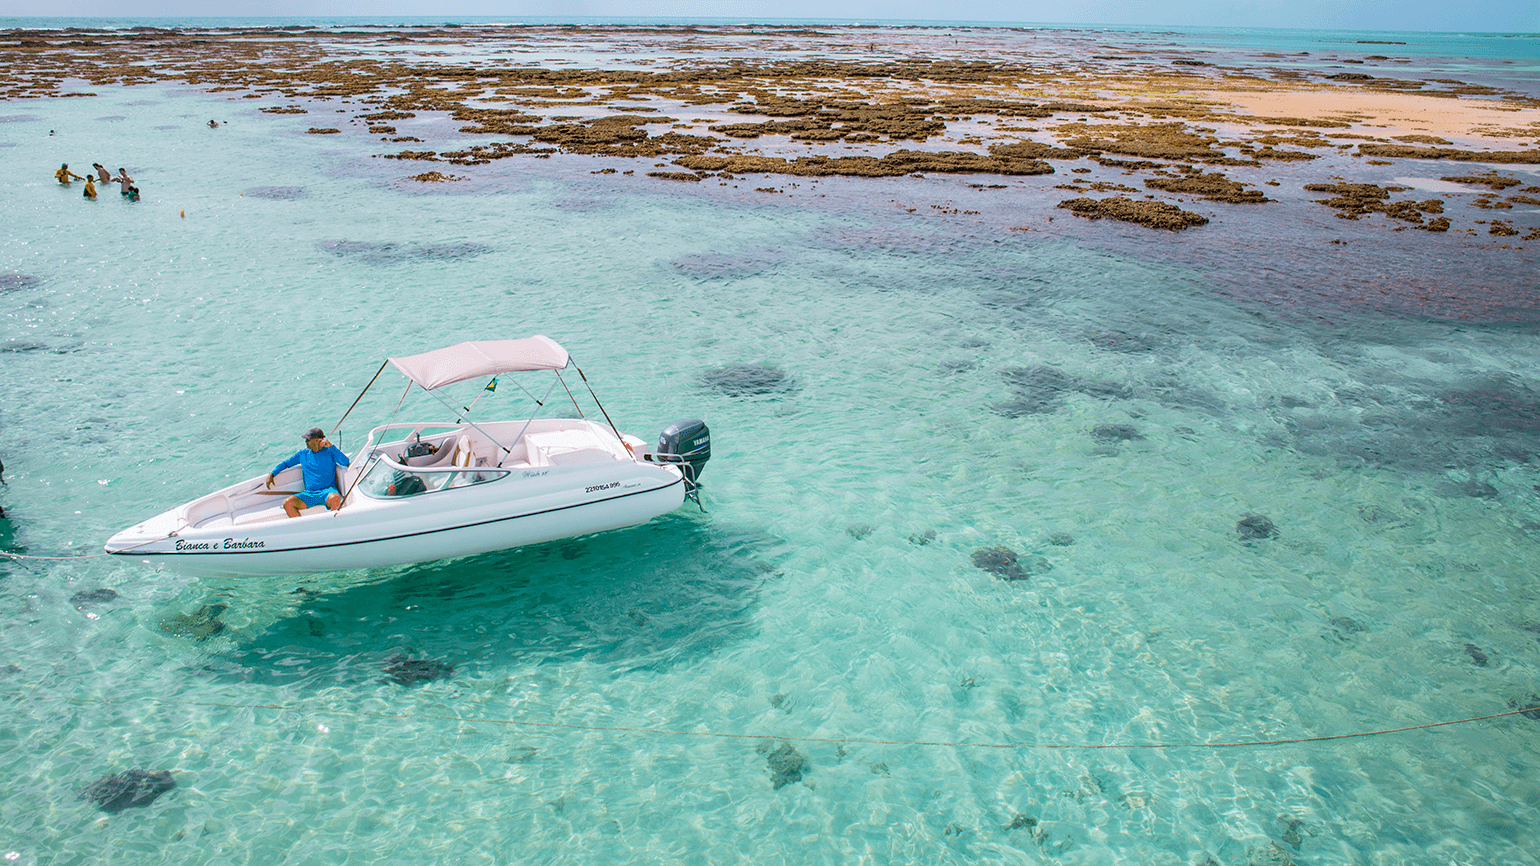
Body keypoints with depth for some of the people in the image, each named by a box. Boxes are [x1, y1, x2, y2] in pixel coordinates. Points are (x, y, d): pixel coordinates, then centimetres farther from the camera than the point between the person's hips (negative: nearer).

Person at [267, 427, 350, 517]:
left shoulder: (330, 452, 5)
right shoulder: (303, 453, 17)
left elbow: (345, 462, -12)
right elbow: (286, 463, 30)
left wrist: (331, 446, -13)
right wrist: (271, 474, 17)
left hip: (328, 490, -4)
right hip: (309, 493, 5)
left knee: (335, 499, -40)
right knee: (287, 503, -21)